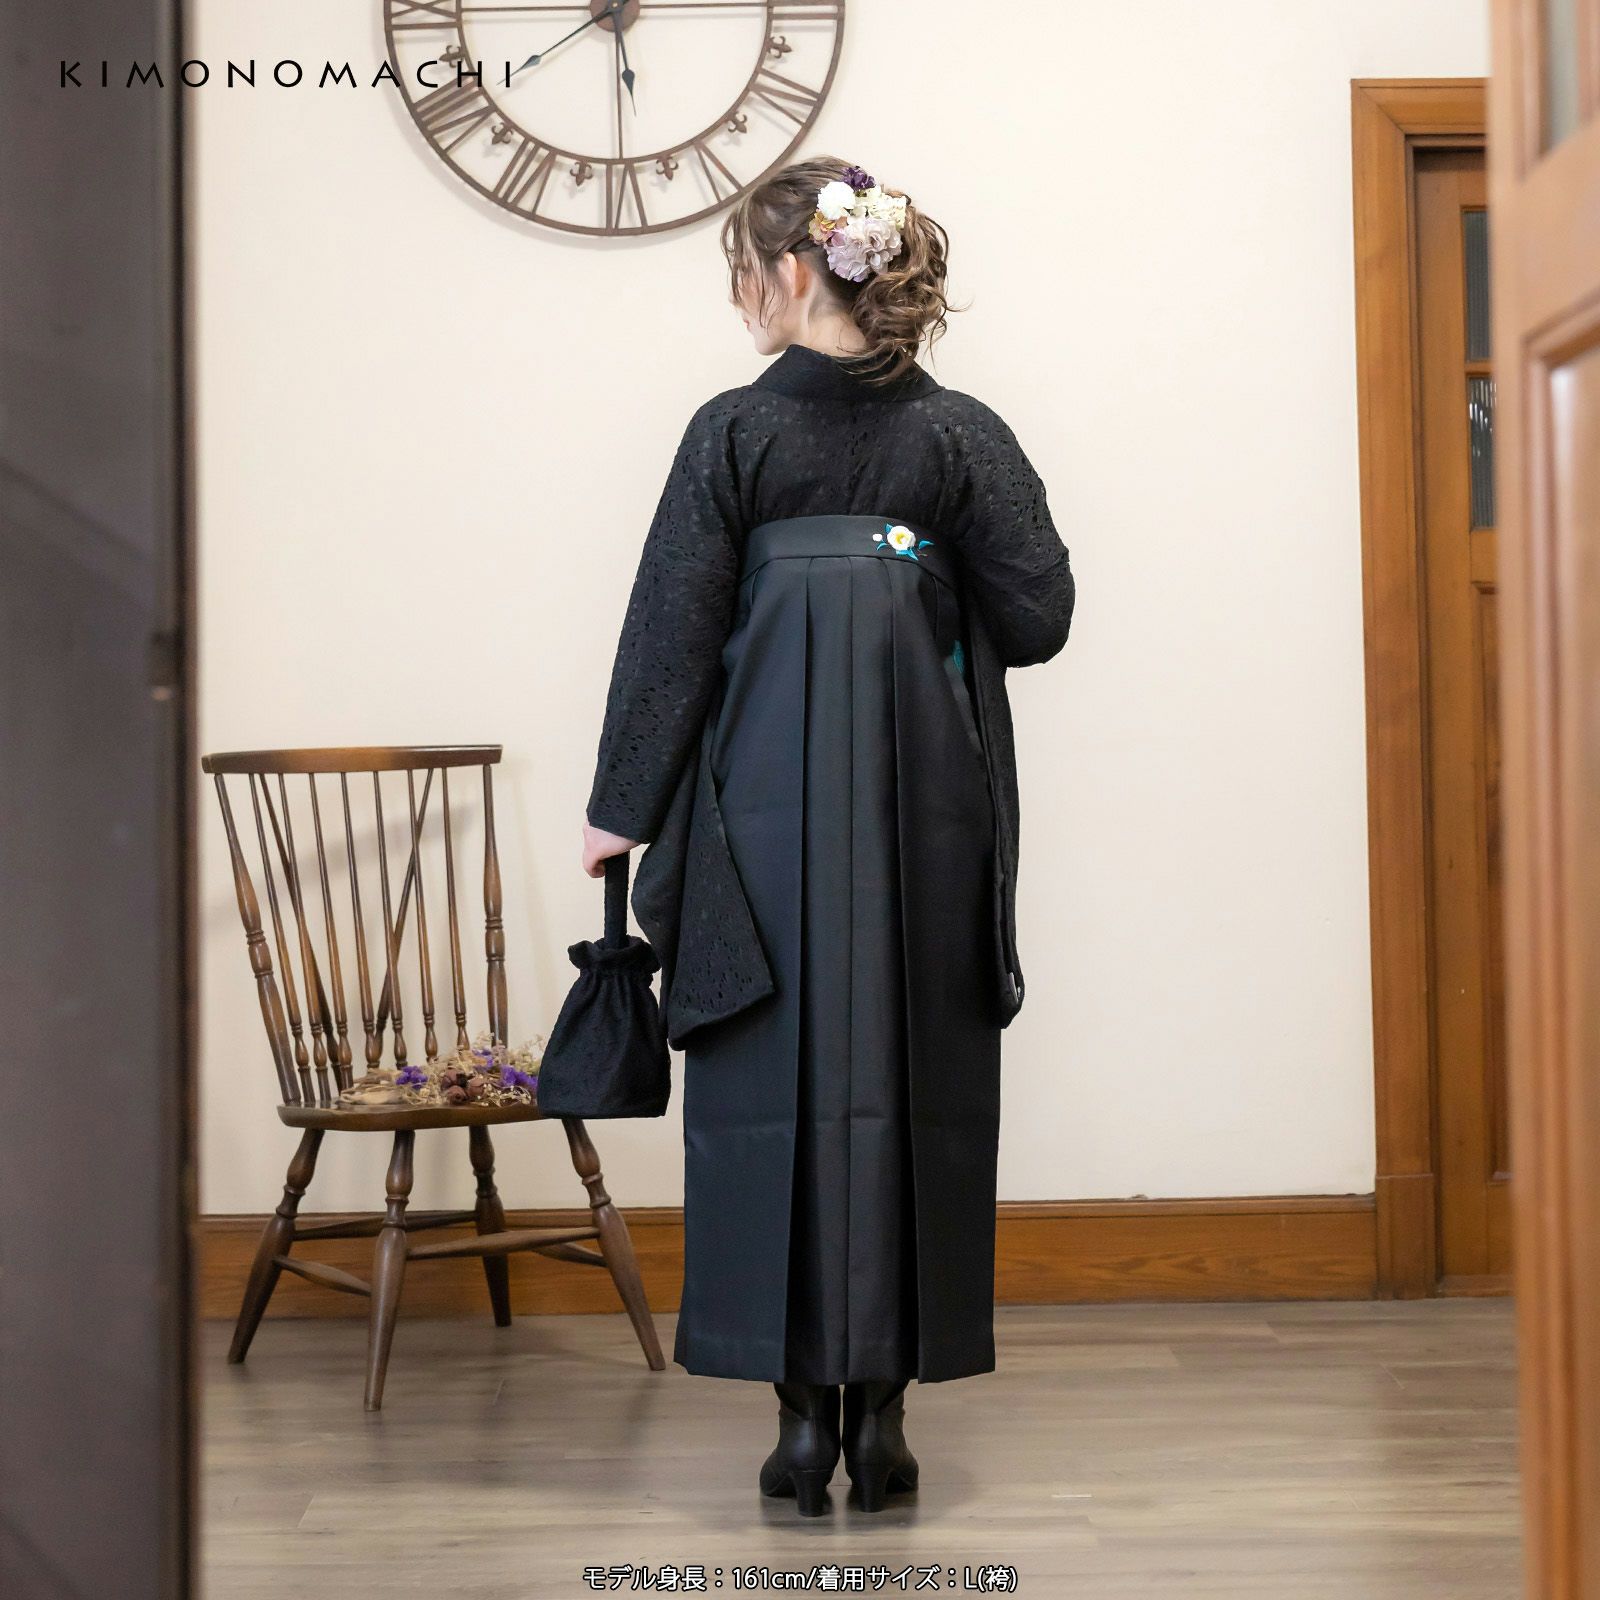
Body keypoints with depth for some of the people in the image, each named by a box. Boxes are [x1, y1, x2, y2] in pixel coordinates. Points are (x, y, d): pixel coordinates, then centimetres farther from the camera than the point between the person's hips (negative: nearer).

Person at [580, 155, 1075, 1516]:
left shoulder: (733, 434, -4)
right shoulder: (961, 433, 0)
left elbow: (672, 630, -3)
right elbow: (1039, 615, -1)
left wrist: (624, 807, 5)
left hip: (768, 806, -1)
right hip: (927, 813, 2)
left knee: (777, 1087, 5)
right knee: (913, 1087, 8)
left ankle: (805, 1410, 7)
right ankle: (883, 1407, 12)